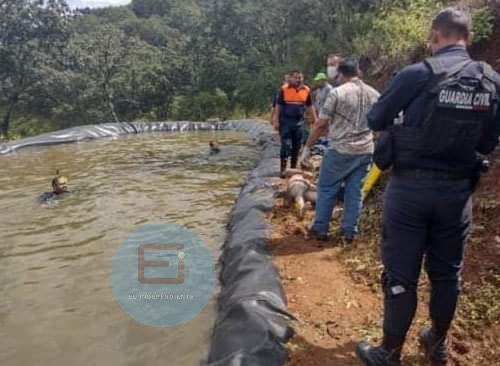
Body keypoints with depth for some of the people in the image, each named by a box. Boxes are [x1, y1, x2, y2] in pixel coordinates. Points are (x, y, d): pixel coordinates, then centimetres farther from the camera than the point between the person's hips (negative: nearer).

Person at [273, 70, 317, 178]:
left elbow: (310, 106, 10)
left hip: (299, 122, 3)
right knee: (286, 145, -4)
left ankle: (294, 167, 22)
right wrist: (276, 121, -7)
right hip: (285, 121, -3)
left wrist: (315, 120, 7)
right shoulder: (284, 89, -5)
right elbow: (278, 106, -2)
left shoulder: (306, 90, 3)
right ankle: (283, 168, 2)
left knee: (297, 146, 10)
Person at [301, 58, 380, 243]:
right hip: (365, 151, 5)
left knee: (327, 189, 8)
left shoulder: (338, 92, -8)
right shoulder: (374, 94, 8)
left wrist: (308, 147, -1)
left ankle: (320, 229, 14)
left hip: (340, 150, -4)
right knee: (355, 191, 10)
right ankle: (349, 231, 15)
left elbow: (321, 124, -9)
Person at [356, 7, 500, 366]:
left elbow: (376, 120, -1)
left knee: (401, 274, 5)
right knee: (447, 271, 19)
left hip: (411, 187, -4)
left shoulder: (418, 74, -11)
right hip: (458, 190, 4)